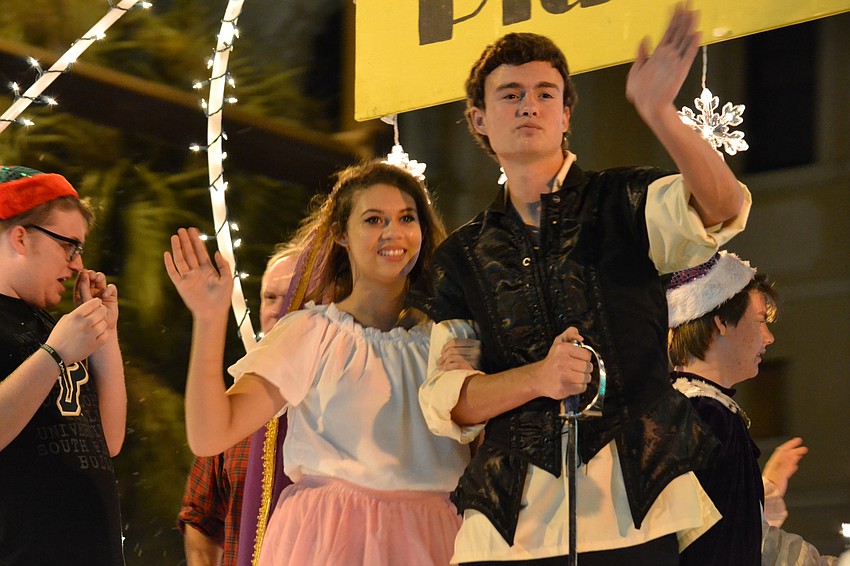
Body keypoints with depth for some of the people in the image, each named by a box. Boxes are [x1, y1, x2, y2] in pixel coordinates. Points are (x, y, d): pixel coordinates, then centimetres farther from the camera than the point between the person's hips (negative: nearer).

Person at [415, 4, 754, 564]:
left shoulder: (624, 205, 8)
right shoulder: (463, 256, 15)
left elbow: (723, 207, -15)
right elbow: (443, 401, 5)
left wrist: (660, 114, -32)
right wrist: (538, 377, -15)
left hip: (636, 507, -2)